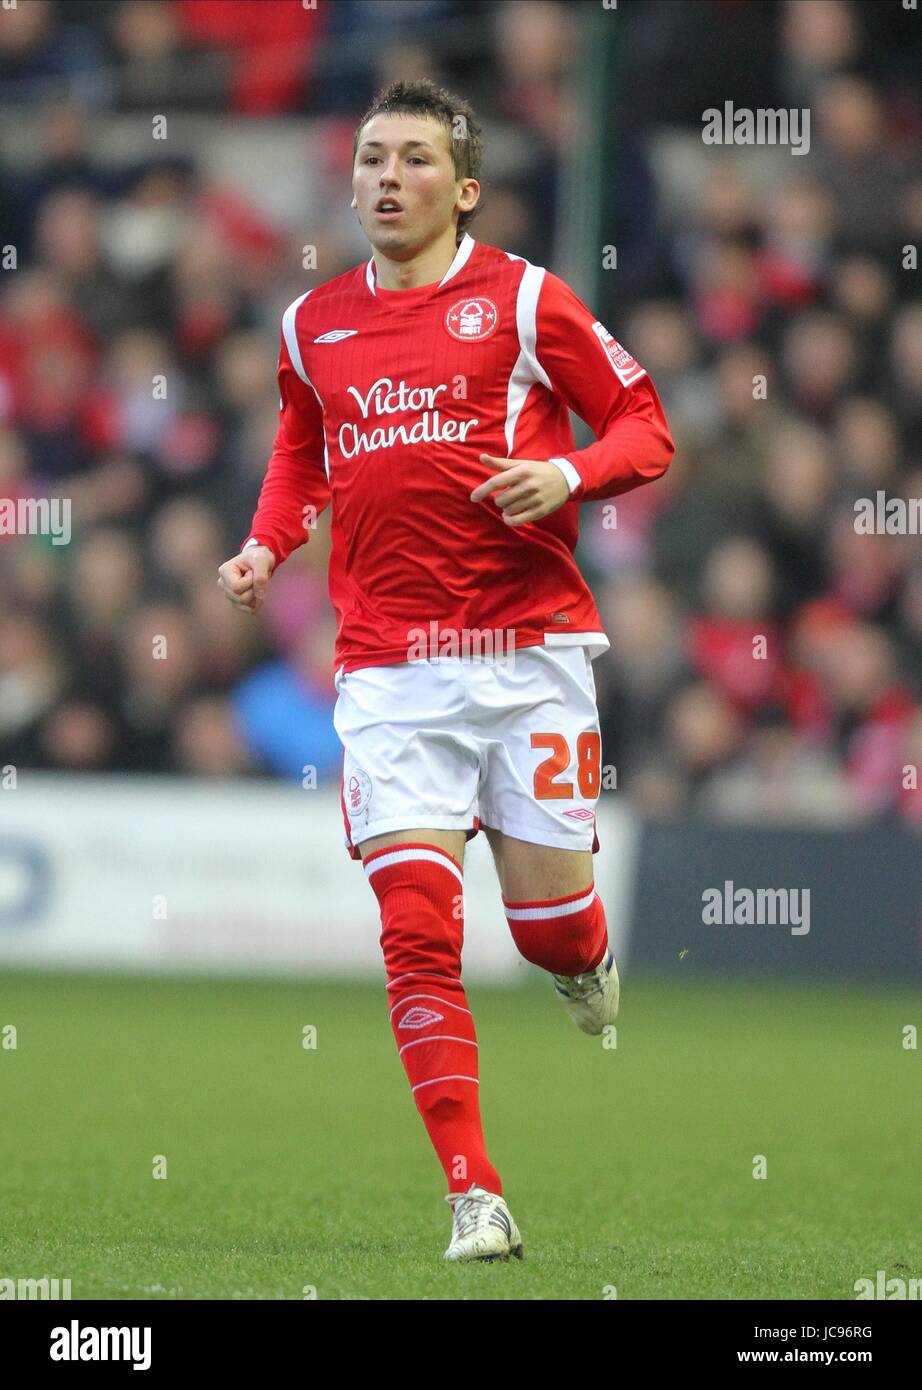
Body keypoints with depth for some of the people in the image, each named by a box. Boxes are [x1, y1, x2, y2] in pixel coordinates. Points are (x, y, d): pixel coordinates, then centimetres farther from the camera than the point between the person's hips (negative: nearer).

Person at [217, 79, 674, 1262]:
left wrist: (569, 474, -16)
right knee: (417, 930, -11)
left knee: (549, 925, -1)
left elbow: (645, 427, 3)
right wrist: (268, 546, 11)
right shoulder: (312, 324, 11)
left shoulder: (523, 300, 0)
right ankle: (473, 1197, -8)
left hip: (528, 651, -2)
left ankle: (587, 956, 39)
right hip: (386, 667, 2)